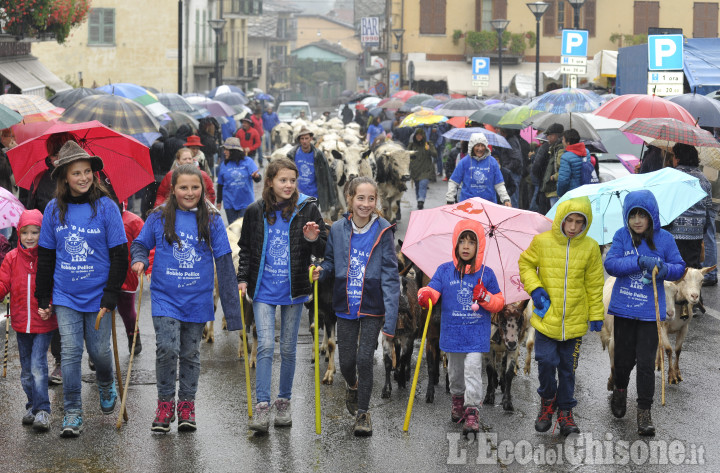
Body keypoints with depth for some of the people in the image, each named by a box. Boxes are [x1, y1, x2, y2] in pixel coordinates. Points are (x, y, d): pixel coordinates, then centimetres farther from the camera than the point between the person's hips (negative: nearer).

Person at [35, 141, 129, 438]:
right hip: (65, 296, 1)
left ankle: (106, 387, 38)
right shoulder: (54, 210, 2)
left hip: (97, 295, -1)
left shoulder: (106, 207, -6)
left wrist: (110, 296, -10)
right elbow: (45, 256, 9)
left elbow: (119, 255, -5)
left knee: (99, 350, 6)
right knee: (70, 352, -3)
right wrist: (43, 298, 8)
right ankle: (72, 413, 4)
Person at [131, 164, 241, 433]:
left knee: (190, 354, 10)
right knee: (167, 348, -15)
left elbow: (223, 261, 4)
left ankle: (186, 405, 24)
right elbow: (140, 244, 14)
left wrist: (231, 303, 1)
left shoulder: (211, 221, 1)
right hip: (165, 297, -1)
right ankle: (165, 403, 3)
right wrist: (139, 260, -10)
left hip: (197, 300, 1)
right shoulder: (159, 218, 1)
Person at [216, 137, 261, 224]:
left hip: (246, 203, -2)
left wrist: (256, 176, -36)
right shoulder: (224, 164, 4)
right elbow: (220, 185, 12)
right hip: (230, 203, 2)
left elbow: (258, 179, -11)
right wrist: (219, 201, 15)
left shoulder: (248, 162, -4)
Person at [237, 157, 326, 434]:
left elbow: (323, 251, 2)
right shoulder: (255, 211, 1)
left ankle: (284, 402, 22)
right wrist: (243, 279, 3)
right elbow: (246, 249, 13)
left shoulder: (307, 209, -2)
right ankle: (262, 406, -10)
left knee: (288, 348, 9)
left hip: (293, 291, 0)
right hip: (263, 289, 0)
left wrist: (313, 240, -19)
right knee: (265, 345, -11)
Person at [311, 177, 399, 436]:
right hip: (346, 306, 3)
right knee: (346, 361, 9)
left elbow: (390, 275, -10)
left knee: (364, 359, -5)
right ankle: (352, 387, 44)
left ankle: (362, 412, 13)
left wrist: (391, 317, -16)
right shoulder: (338, 229, -1)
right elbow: (331, 262, 13)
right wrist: (321, 270, -12)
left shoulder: (383, 231, -9)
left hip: (372, 308, -3)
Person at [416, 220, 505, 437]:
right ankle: (457, 398, 42)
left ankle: (472, 412, -11)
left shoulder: (486, 274, 0)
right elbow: (433, 289, -6)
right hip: (452, 332, 2)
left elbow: (499, 302, 5)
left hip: (477, 334, -2)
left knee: (473, 369, -12)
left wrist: (486, 297, -16)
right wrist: (425, 296, -29)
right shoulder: (444, 271, 2)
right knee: (455, 370, 16)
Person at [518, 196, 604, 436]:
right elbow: (525, 264, 9)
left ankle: (565, 410, 24)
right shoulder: (542, 241, -6)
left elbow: (594, 284, 6)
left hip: (575, 321, 1)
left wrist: (596, 315, 7)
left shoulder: (590, 247, -2)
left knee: (568, 368, 8)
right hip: (546, 318, -1)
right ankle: (547, 401, 20)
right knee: (546, 362, -8)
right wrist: (535, 288, -6)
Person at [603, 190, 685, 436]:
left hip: (650, 311, -1)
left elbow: (680, 268, 2)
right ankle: (620, 390, 43)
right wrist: (639, 262, -25)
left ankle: (644, 412, 4)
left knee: (646, 363, -4)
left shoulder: (664, 238, -2)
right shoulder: (622, 236, -2)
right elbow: (610, 264, -12)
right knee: (623, 358, 14)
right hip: (624, 308, 1)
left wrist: (665, 269, -20)